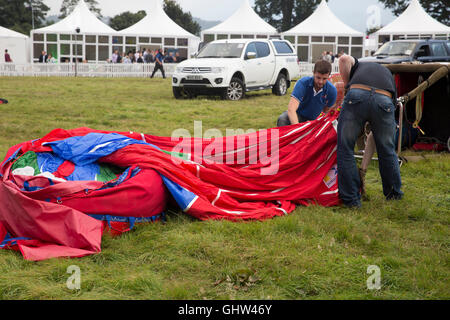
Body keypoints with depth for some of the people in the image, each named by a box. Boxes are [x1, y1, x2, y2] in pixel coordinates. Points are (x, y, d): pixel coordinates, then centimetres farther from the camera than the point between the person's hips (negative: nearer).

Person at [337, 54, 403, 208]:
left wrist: (347, 84, 21)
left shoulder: (358, 66, 36)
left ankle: (351, 199, 11)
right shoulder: (388, 73, 42)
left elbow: (344, 59, 12)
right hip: (385, 101, 3)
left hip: (357, 95, -2)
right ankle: (394, 193, 37)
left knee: (345, 149, 11)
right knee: (387, 150, 22)